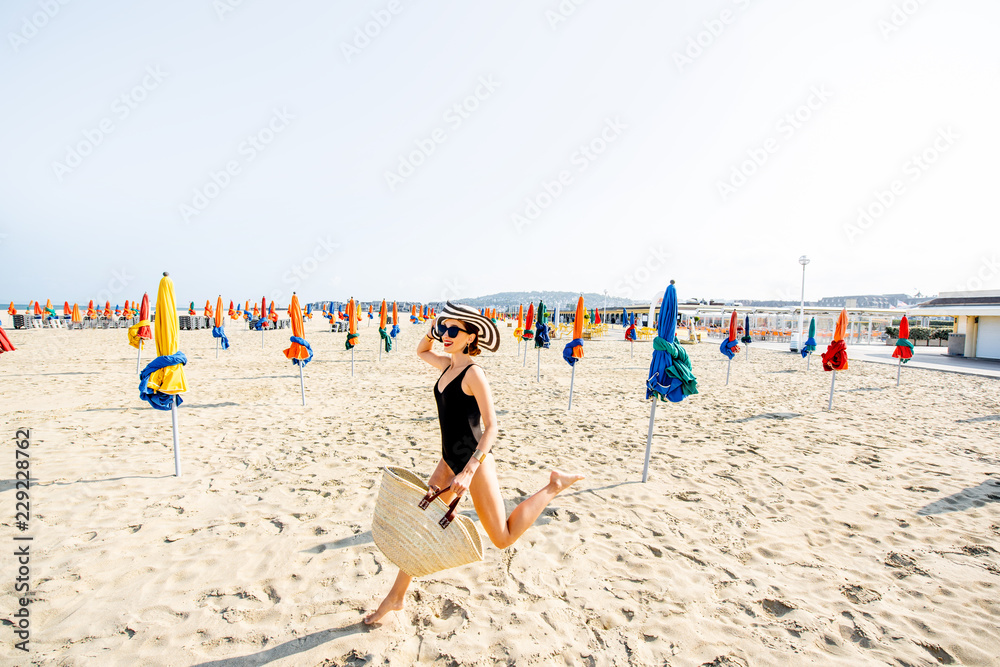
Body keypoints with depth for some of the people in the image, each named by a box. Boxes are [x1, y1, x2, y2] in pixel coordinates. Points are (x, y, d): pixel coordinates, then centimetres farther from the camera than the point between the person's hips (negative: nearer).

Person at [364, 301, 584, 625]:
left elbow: (491, 427, -22)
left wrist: (469, 471, -30)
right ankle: (397, 596, 27)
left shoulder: (473, 373, -19)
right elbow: (421, 351, 25)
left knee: (503, 538, 3)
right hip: (449, 460, 8)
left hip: (475, 461, -7)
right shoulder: (446, 365, 4)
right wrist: (432, 330, 4)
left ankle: (554, 484, 15)